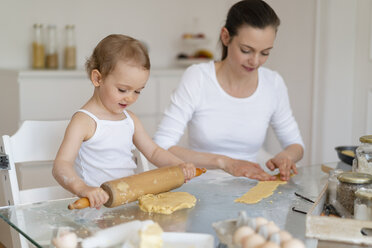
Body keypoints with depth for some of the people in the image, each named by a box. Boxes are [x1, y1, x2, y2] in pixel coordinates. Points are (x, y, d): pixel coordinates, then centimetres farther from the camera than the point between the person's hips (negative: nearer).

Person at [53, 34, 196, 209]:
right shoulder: (84, 121, -9)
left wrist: (179, 165, 3)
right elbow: (61, 165, -19)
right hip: (99, 203, -6)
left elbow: (153, 152, 23)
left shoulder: (130, 119, 15)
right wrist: (82, 189, -40)